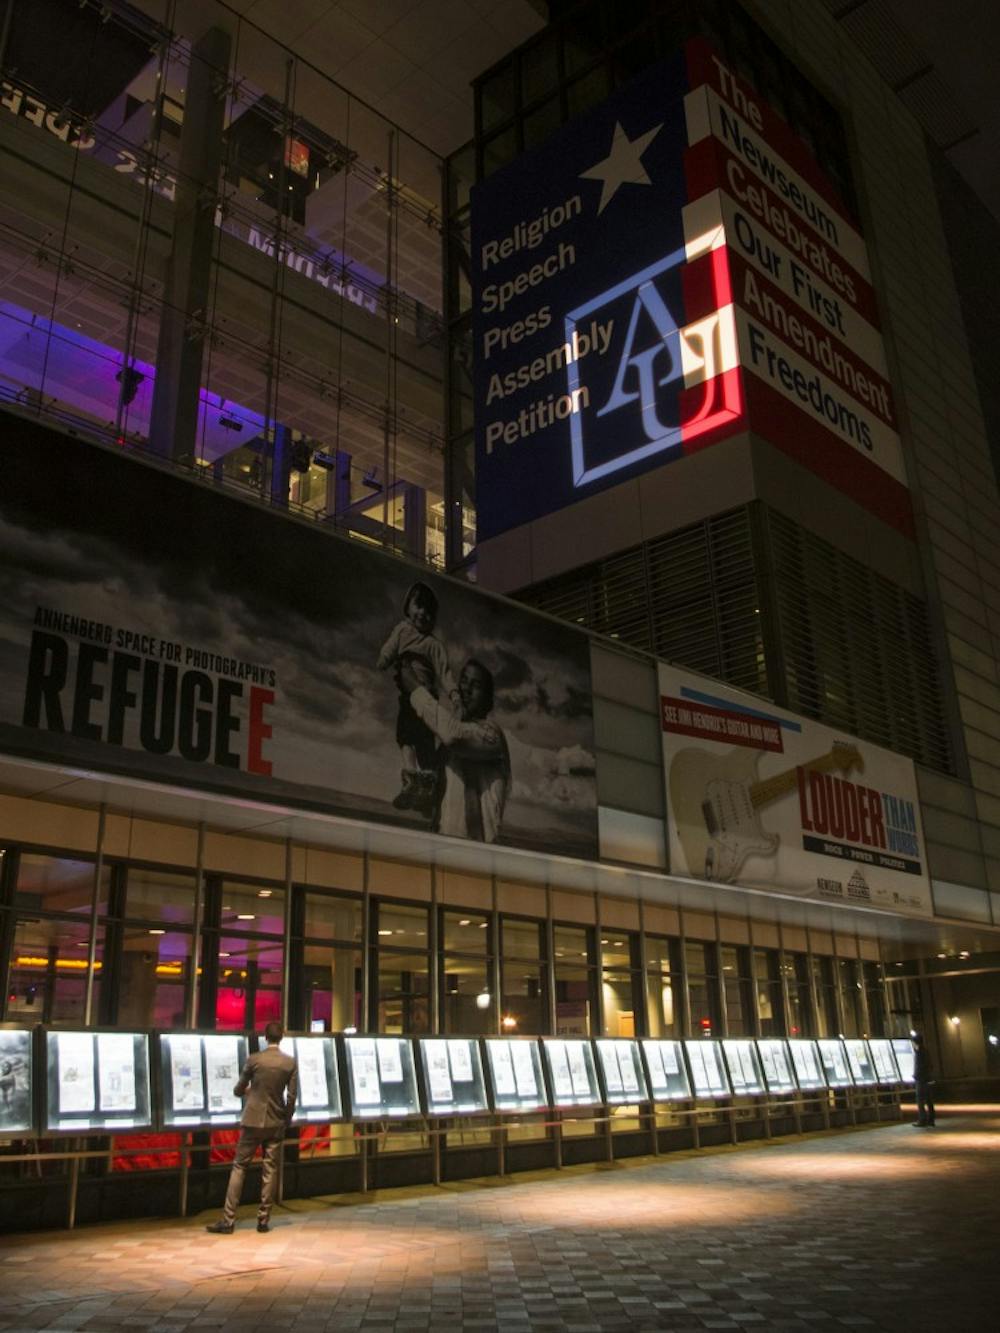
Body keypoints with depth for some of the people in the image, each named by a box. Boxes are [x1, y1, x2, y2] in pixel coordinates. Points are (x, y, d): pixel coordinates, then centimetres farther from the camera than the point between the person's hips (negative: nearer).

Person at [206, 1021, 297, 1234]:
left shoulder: (254, 1059, -6)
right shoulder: (290, 1062, -2)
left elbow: (238, 1090, 3)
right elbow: (291, 1096, -3)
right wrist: (287, 1121, 9)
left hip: (253, 1121, -1)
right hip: (276, 1123, 2)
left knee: (239, 1167, 4)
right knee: (270, 1171, 7)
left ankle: (228, 1220, 2)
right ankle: (263, 1220, 8)